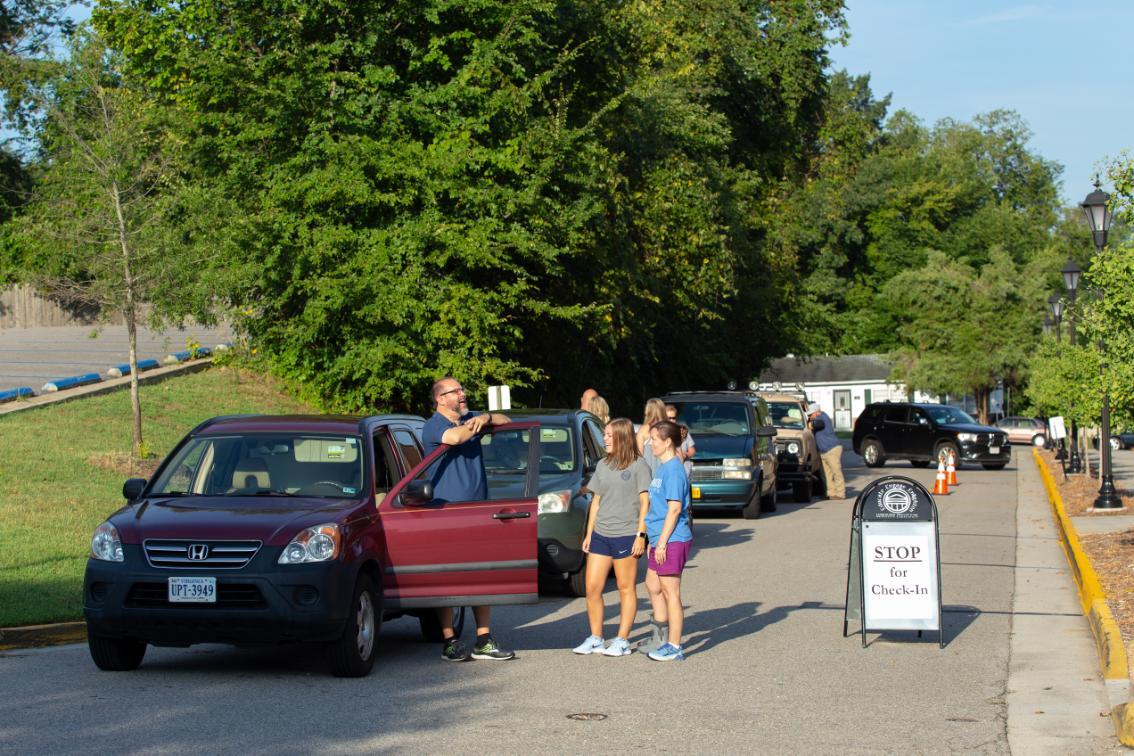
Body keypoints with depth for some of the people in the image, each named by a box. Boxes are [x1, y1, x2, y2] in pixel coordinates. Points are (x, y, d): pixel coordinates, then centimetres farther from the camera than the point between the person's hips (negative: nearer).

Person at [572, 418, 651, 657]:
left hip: (626, 536, -6)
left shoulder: (638, 466, -4)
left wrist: (640, 535, -12)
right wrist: (588, 534, 14)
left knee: (626, 588, 2)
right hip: (600, 535, 6)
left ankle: (622, 641, 8)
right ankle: (595, 639, 13)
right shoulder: (603, 465, 13)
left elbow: (645, 502, -6)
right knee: (592, 588, 3)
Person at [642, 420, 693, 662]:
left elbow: (675, 508, -20)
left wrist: (662, 541, -20)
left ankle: (674, 647, 3)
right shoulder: (662, 467, 14)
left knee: (670, 592, -3)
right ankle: (661, 637, 30)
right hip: (661, 540, 10)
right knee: (653, 586, 19)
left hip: (672, 541, -10)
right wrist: (653, 540, 22)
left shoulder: (673, 469, -16)